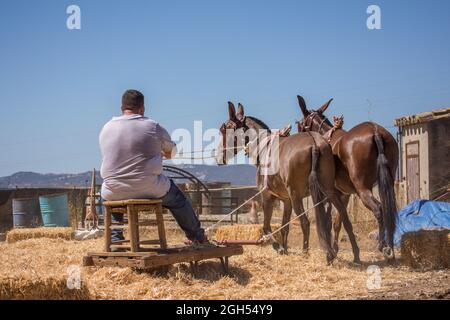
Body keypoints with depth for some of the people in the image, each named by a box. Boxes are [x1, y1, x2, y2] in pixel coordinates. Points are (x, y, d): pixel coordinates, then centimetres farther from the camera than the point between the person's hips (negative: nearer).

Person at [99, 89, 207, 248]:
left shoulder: (106, 129, 3)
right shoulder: (153, 126, -5)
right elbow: (172, 151, 10)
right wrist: (162, 153, 36)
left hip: (115, 193, 3)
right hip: (149, 190, -2)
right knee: (177, 199, 25)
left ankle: (115, 239, 35)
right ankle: (197, 237, 38)